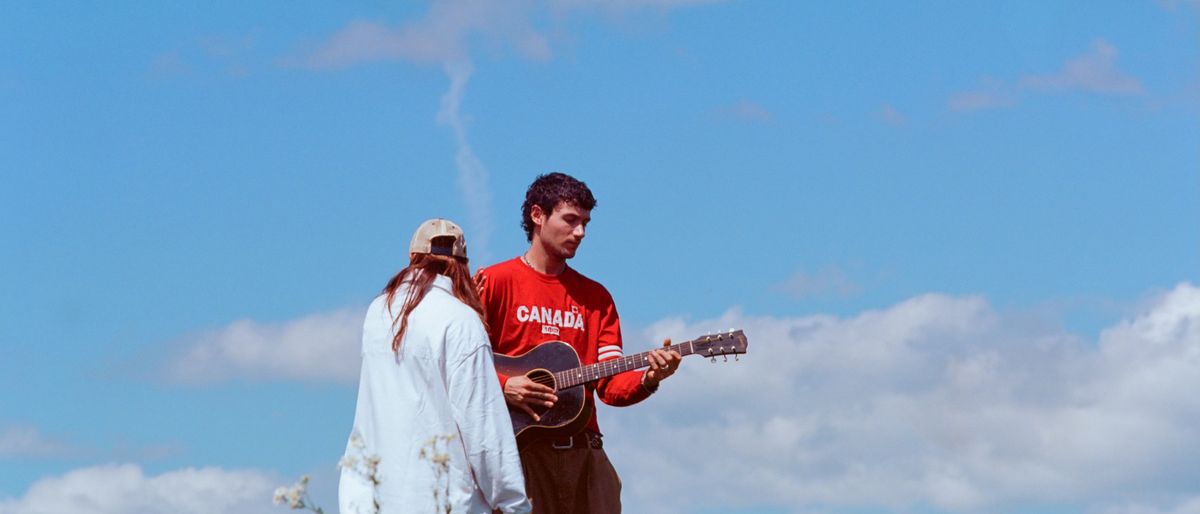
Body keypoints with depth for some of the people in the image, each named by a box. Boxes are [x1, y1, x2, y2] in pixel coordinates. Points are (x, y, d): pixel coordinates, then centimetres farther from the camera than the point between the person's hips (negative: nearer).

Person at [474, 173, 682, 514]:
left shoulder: (595, 297, 15)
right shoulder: (494, 282, 2)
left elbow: (610, 385, 7)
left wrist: (647, 379, -12)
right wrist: (503, 387, -17)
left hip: (583, 453, 4)